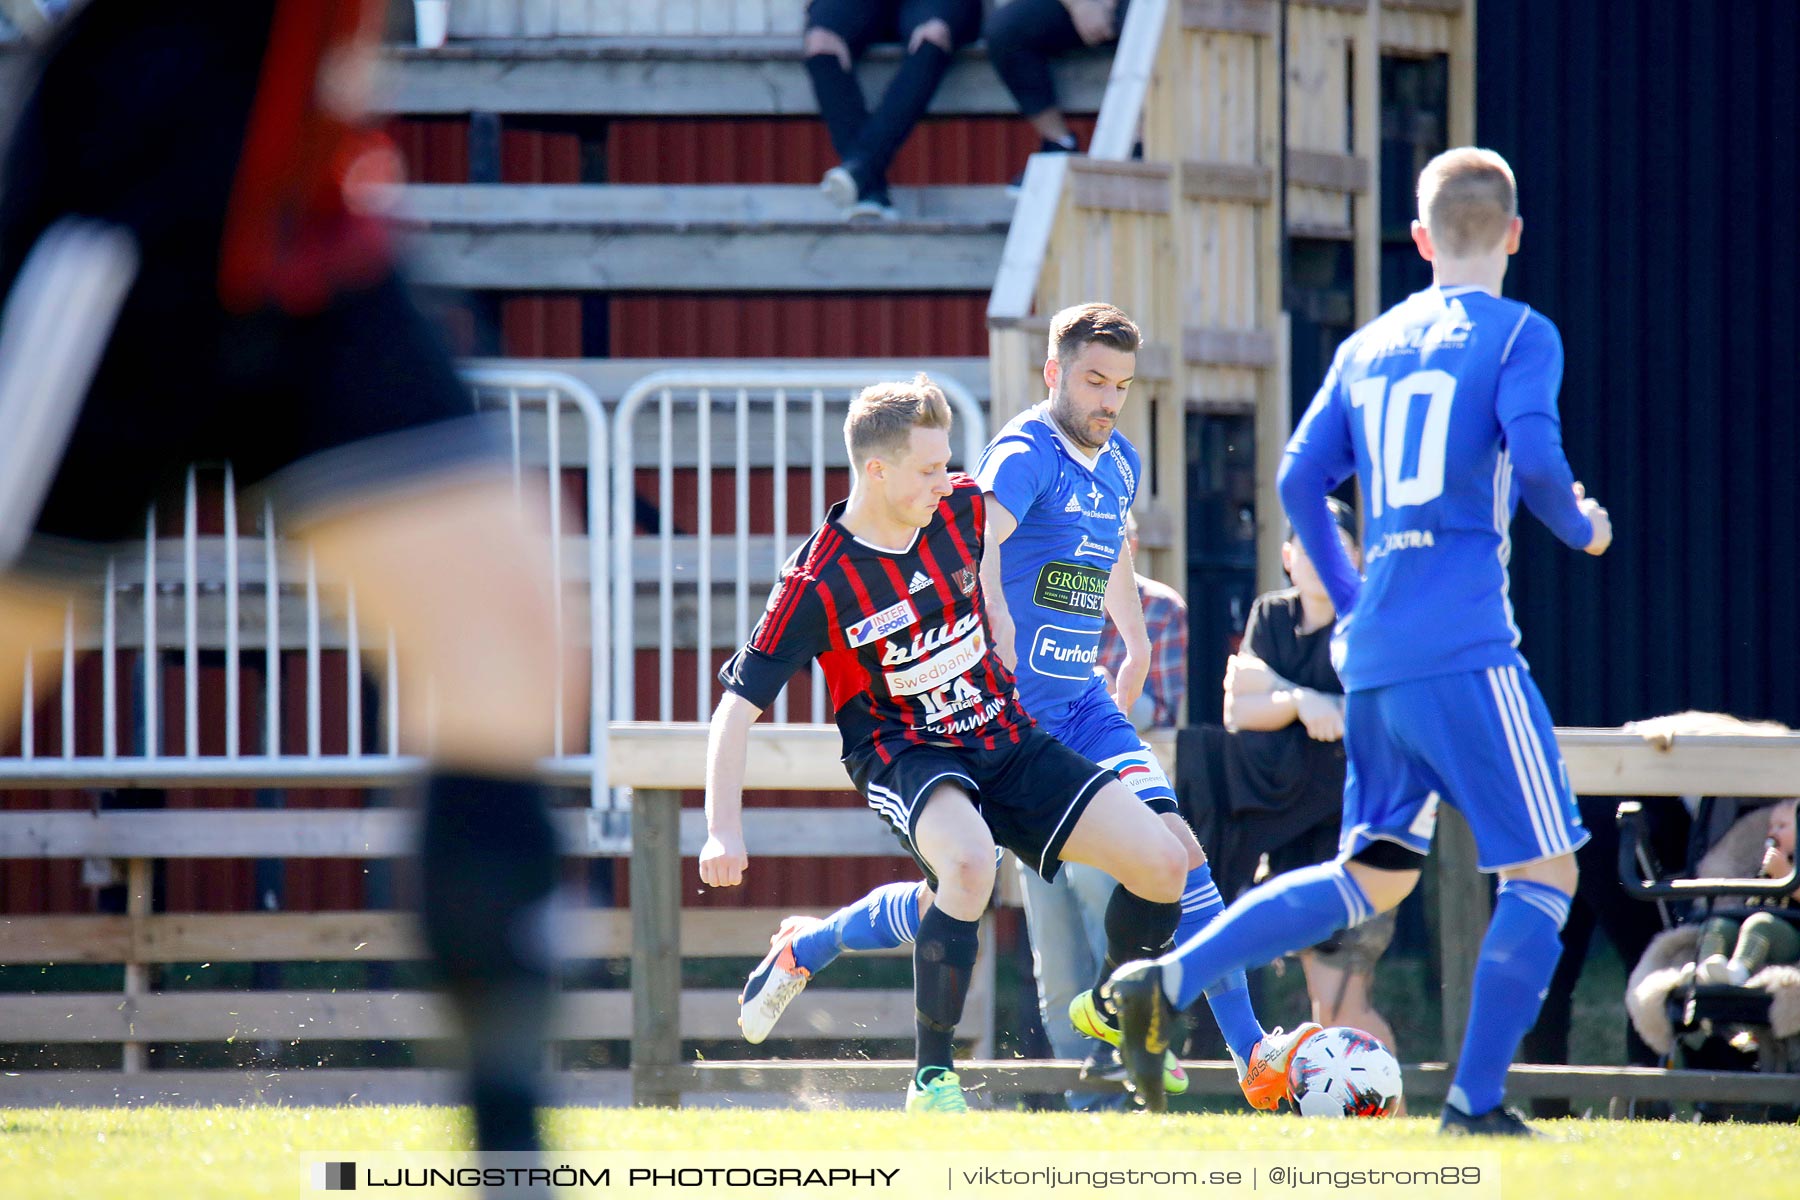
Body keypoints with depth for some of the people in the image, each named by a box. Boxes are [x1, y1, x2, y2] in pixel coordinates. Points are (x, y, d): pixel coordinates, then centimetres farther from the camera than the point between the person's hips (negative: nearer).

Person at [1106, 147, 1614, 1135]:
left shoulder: (1367, 348, 15)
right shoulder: (1519, 337, -2)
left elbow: (1300, 480, 13)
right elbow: (1533, 458, -16)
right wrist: (1581, 528, 4)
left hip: (1371, 656, 7)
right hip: (1466, 652, -7)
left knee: (1373, 878, 17)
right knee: (1544, 872, 1)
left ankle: (1168, 984, 6)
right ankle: (1476, 1100, -6)